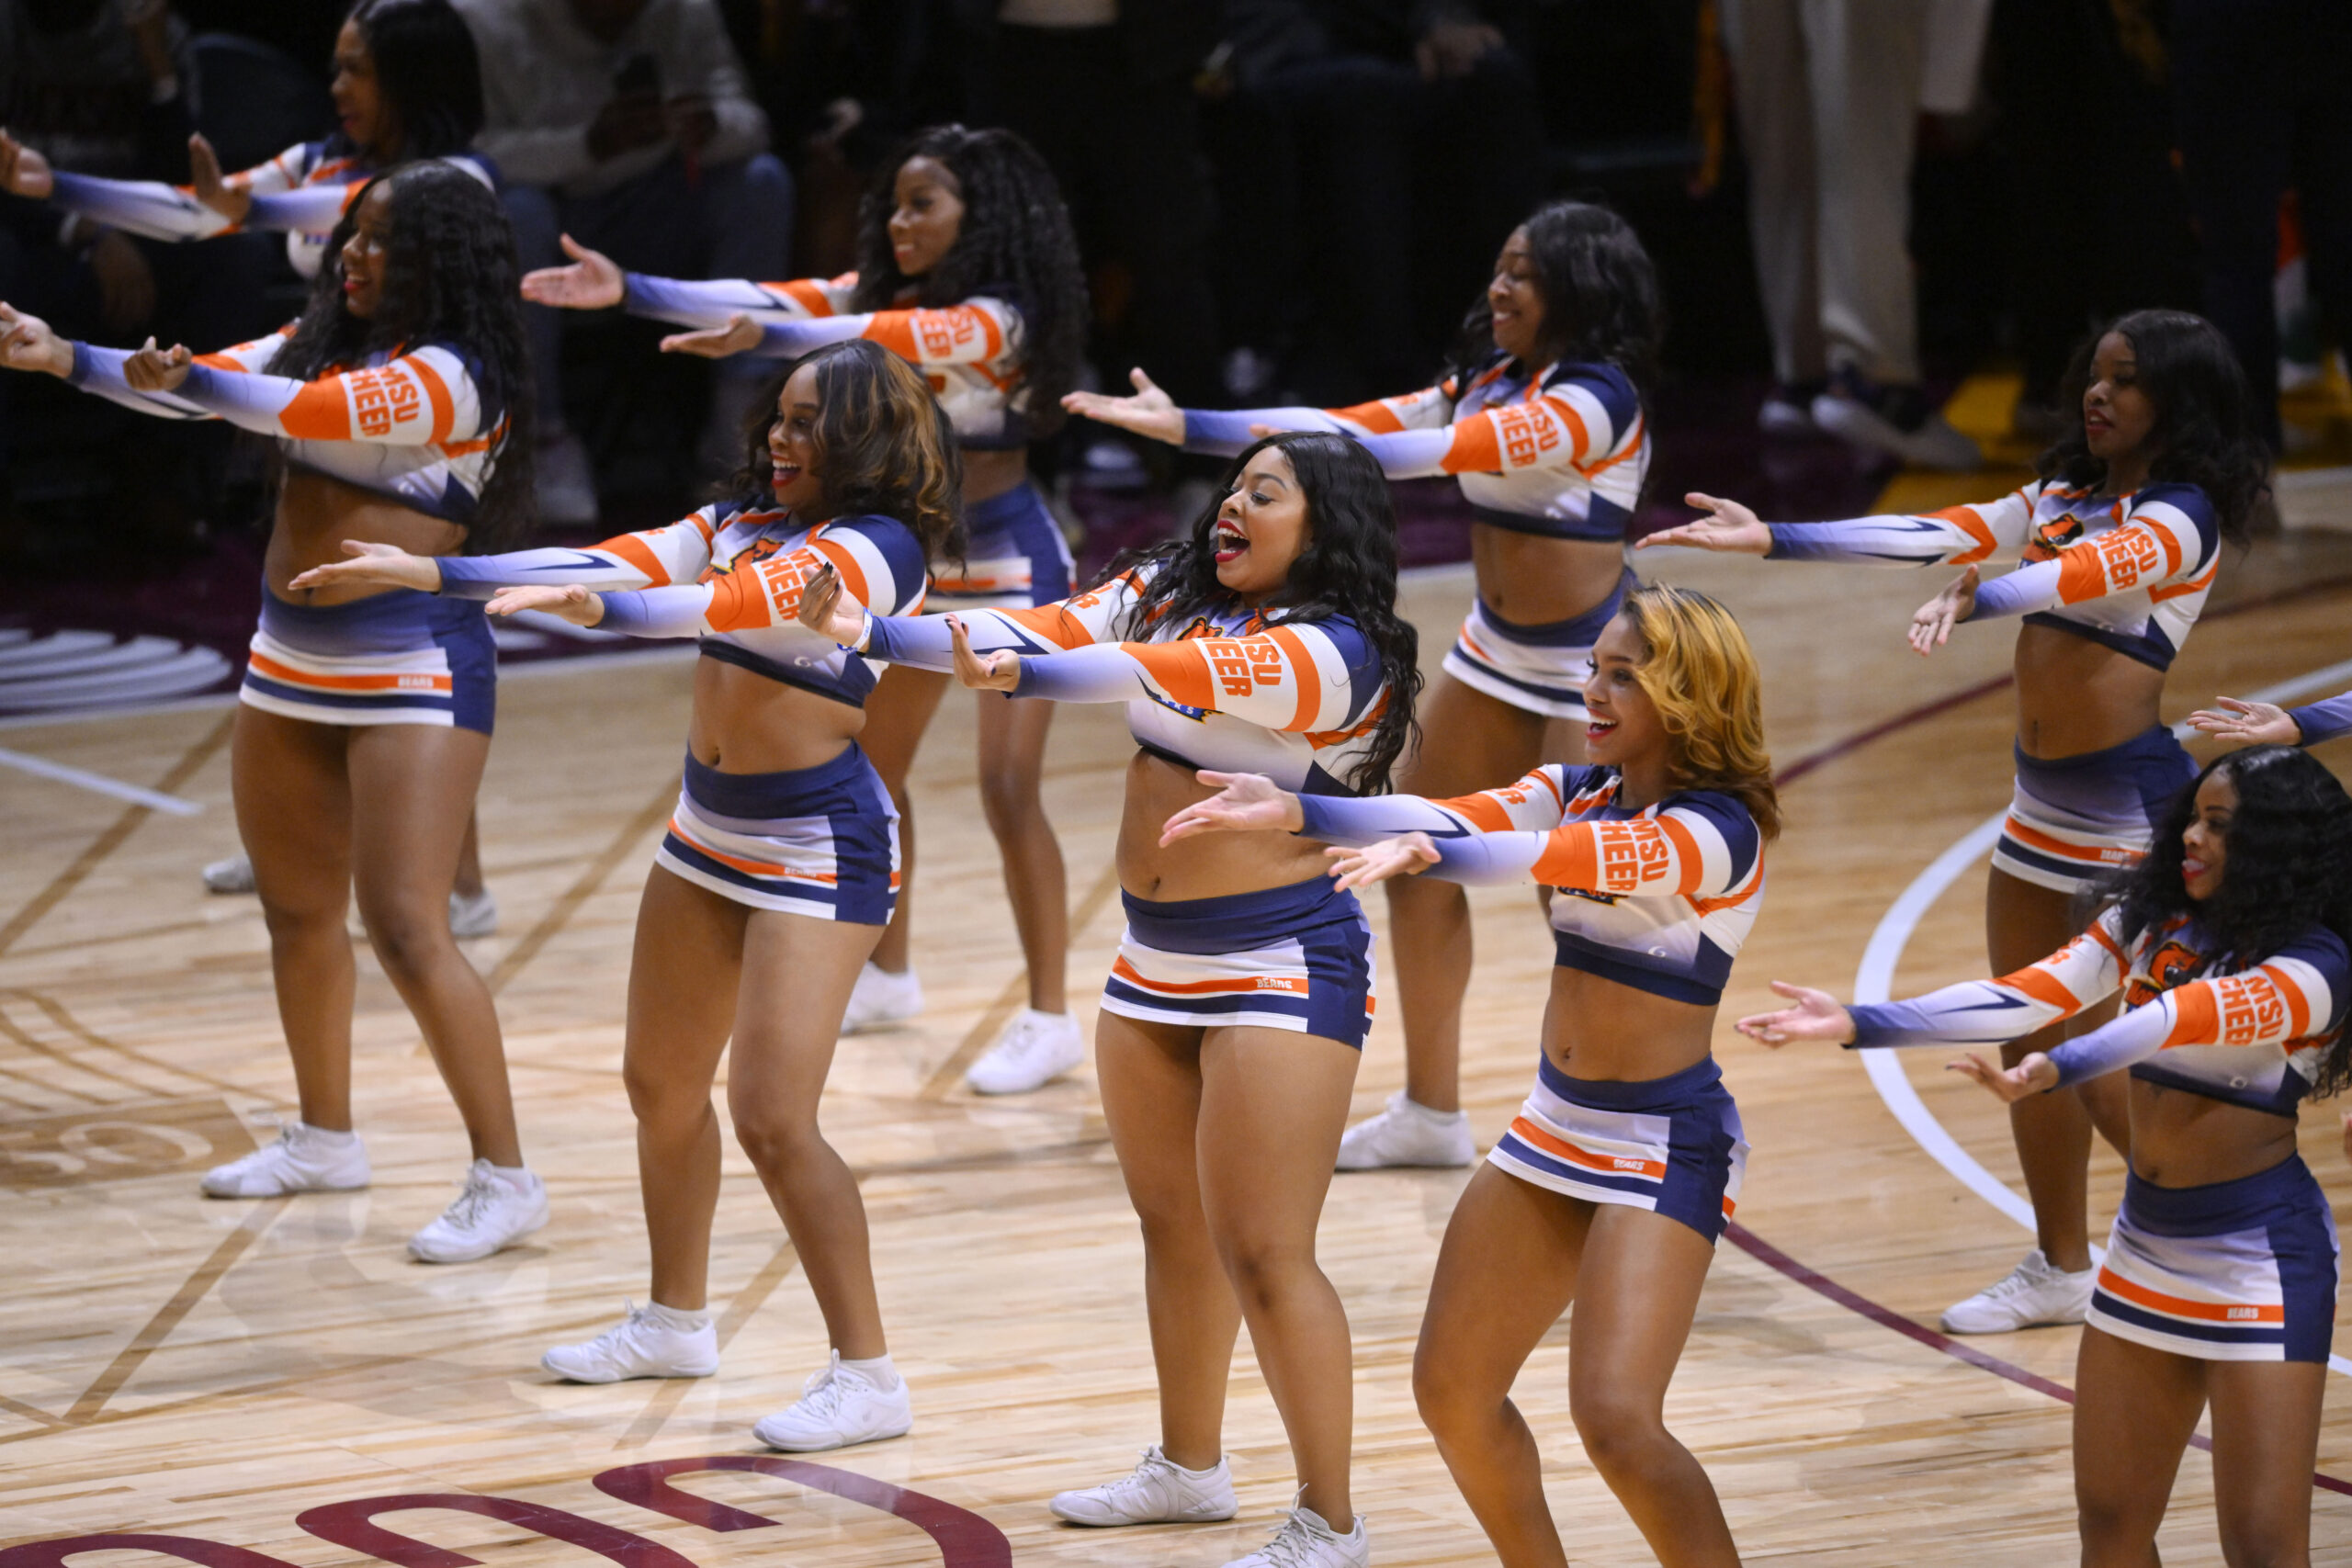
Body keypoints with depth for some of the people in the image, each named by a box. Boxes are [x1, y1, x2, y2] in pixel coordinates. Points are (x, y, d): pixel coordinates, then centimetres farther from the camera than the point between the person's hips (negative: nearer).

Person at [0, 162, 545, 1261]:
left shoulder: (453, 377, -17)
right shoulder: (326, 340, 6)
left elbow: (318, 411, -31)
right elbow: (215, 384, 0)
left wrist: (189, 383, -44)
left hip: (414, 670, -9)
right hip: (291, 661, 9)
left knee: (406, 929, -14)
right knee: (297, 908, 19)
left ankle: (503, 1178, -8)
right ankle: (325, 1139, 35)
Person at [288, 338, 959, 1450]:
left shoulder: (875, 546, -16)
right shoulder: (744, 521, 7)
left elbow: (738, 603, -30)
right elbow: (617, 565, 2)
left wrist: (595, 607, -44)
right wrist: (431, 574, -5)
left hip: (818, 848, -9)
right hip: (711, 827, 9)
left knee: (774, 1121, -14)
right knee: (661, 1082, 18)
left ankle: (867, 1377, -6)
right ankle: (676, 1321, 37)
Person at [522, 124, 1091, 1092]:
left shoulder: (995, 320, -22)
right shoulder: (883, 289, 0)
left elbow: (892, 338, -39)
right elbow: (774, 300, -11)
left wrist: (763, 338, -55)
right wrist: (629, 291, -23)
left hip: (1007, 562, -8)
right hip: (914, 552, 9)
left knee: (1008, 787, -13)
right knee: (869, 764, 16)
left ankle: (1049, 1021, -6)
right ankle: (889, 976, 33)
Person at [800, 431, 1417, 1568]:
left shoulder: (1333, 653, -18)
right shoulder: (1169, 594, 5)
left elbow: (1177, 675, -33)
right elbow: (1053, 628, -5)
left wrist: (1018, 675, -47)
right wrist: (868, 633, -18)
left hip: (1283, 964, -8)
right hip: (1157, 960, 8)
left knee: (1262, 1256, -9)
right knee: (1171, 1222, 19)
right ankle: (1190, 1465, 36)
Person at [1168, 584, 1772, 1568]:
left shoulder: (1716, 831, -17)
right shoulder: (1580, 791, 6)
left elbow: (1568, 857, -34)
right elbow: (1459, 820, -8)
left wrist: (1430, 854, -50)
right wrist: (1296, 813, -23)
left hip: (1666, 1148, -8)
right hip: (1556, 1127, 8)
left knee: (1616, 1419, -21)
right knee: (1453, 1390, 10)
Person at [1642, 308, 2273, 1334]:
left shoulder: (2181, 518, -12)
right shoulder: (2065, 497, 11)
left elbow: (2087, 573, -31)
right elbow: (1946, 536, 3)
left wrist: (1980, 597, -51)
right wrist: (1774, 541, -6)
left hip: (2135, 811, -8)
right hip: (2043, 804, 8)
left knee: (2109, 1073, -8)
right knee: (2033, 1045, 11)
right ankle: (2060, 1269, 24)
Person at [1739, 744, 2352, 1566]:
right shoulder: (2149, 922, 3)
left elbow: (2182, 1020, -33)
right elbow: (2027, 997, -7)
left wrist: (2055, 1069, -50)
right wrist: (1859, 1025, -18)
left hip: (2259, 1254, -7)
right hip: (2145, 1244, 7)